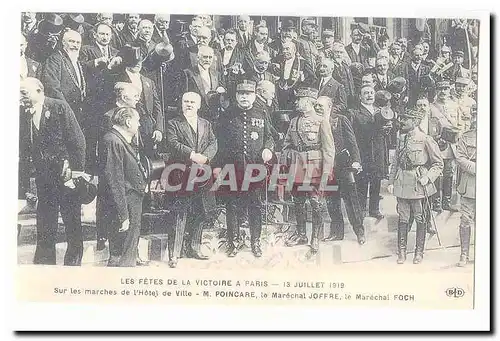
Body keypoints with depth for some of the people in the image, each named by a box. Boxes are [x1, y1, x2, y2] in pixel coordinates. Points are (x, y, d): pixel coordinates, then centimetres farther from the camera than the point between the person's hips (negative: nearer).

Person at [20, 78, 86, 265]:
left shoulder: (59, 107, -8)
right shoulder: (24, 115, 5)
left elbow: (77, 139, -10)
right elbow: (23, 148, 8)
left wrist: (77, 170, -12)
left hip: (66, 174, -4)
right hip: (43, 177, 5)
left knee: (72, 221, 3)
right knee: (44, 223, 11)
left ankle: (73, 263, 16)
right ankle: (43, 263, 23)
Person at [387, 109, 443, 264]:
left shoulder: (426, 140, -7)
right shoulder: (401, 138, 9)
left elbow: (438, 163, -2)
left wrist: (428, 178, -13)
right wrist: (391, 181, 10)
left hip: (418, 184, -4)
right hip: (401, 184, 4)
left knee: (420, 219, 5)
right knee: (402, 218, 7)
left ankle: (419, 252, 17)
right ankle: (402, 251, 16)